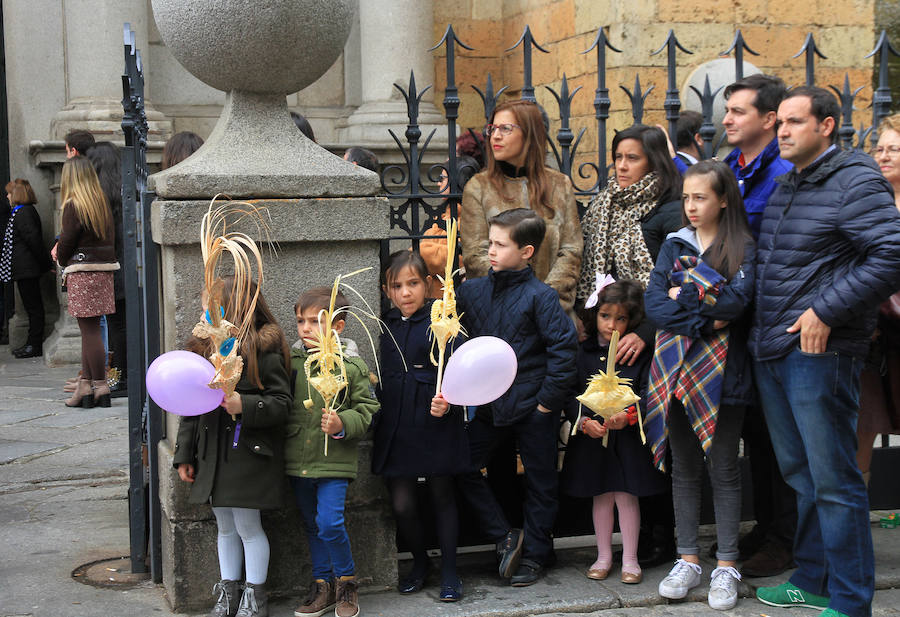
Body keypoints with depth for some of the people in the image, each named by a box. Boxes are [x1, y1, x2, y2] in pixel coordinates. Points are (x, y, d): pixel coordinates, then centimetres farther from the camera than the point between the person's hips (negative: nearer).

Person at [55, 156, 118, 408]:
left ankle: (100, 387, 0)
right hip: (103, 271, 7)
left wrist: (62, 261, 11)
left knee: (90, 330, -3)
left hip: (82, 273, -7)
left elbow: (66, 243, -11)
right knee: (90, 330, 12)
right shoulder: (103, 203, 9)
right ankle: (86, 384, 16)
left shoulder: (73, 206, -11)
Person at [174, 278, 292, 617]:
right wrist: (184, 456, 12)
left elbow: (281, 403, -12)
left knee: (247, 526, 1)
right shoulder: (203, 351, 8)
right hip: (213, 457, 6)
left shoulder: (265, 353, -12)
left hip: (248, 456, -6)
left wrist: (245, 406, -27)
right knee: (225, 527, 15)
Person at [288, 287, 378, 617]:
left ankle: (346, 581, 10)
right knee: (311, 526, 14)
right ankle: (323, 585, 28)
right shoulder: (291, 361, 3)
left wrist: (343, 423, -17)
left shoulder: (352, 366, -6)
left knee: (329, 524, -12)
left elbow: (366, 410, -2)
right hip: (297, 462, 4)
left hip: (334, 461, -4)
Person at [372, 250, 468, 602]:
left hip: (435, 425, -4)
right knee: (401, 504, 3)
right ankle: (419, 561, 28)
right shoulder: (386, 328, 9)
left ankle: (449, 570, 22)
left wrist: (446, 402, -26)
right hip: (396, 428, 4)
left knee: (442, 497, 8)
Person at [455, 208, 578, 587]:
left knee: (539, 483, 8)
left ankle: (534, 555, 23)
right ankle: (504, 537, 17)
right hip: (489, 405, 5)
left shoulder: (540, 296, -12)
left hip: (532, 407, -5)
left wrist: (548, 400, -14)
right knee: (463, 468, 4)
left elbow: (564, 348, -15)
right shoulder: (472, 291, 2)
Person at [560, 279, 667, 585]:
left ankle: (630, 558, 15)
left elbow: (647, 393, -4)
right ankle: (604, 556, 24)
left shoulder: (640, 353, -2)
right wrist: (583, 421, -14)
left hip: (628, 436, -1)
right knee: (601, 496, 10)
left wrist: (628, 415, -21)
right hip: (591, 435, 2)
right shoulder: (583, 352, 2)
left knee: (627, 496, 2)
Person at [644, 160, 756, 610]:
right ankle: (688, 560, 20)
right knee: (684, 468, 10)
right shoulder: (674, 245, 10)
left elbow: (736, 301, -17)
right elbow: (654, 303, -3)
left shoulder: (742, 248, -1)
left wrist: (684, 294, -11)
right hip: (675, 368, 3)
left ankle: (726, 567, 13)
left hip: (721, 371, -3)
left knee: (723, 469, 4)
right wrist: (705, 320, -14)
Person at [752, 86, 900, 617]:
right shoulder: (787, 186, 18)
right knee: (799, 473, 16)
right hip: (772, 352, 9)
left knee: (833, 481, -3)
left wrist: (826, 310, -20)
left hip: (819, 353, -9)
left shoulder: (856, 181, -9)